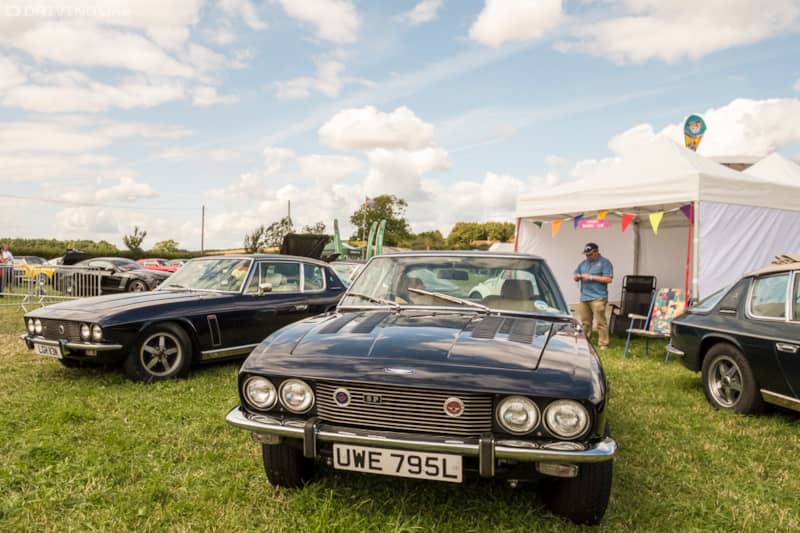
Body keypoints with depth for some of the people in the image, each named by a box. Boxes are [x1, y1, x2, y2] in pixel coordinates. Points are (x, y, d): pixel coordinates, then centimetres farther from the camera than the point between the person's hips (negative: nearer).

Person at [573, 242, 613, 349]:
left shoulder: (604, 263, 0)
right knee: (584, 322, 8)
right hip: (584, 297, 6)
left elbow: (608, 279, -10)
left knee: (601, 322, -6)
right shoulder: (583, 263, 19)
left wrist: (591, 277, -12)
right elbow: (574, 276, 20)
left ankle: (603, 344, -1)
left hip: (598, 298, -6)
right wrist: (578, 276, -4)